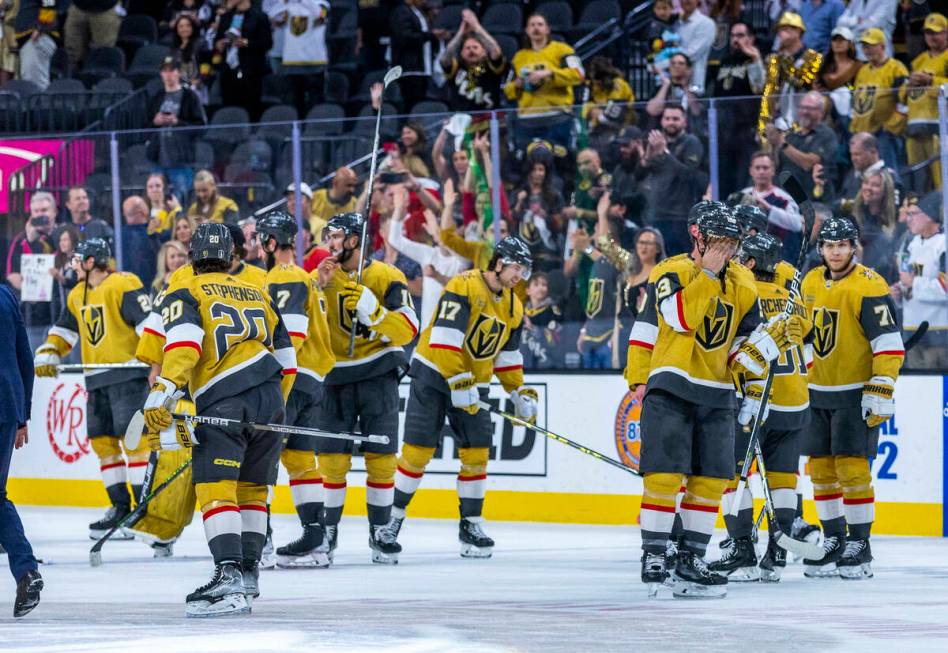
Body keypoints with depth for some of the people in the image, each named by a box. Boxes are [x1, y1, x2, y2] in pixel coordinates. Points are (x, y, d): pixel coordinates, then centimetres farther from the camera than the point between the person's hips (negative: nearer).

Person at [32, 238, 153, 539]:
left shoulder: (123, 286, -11)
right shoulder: (77, 296, 17)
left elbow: (150, 322, -17)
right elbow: (65, 330, 24)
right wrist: (47, 354, 8)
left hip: (128, 373, -9)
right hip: (97, 379, 9)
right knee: (102, 441, 6)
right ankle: (121, 508, 12)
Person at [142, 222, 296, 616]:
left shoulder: (184, 293, 10)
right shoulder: (258, 295, 26)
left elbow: (183, 343, -11)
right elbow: (286, 360, 25)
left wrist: (163, 394, -21)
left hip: (224, 402, -6)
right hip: (271, 399, 6)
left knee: (214, 489, -10)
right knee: (252, 489, 19)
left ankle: (229, 577, -25)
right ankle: (247, 573, 21)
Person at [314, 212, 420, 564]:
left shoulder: (386, 277, -6)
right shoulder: (322, 277, 4)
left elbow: (408, 330, -15)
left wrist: (370, 308, -28)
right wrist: (318, 283, -18)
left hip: (377, 376, -2)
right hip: (335, 376, 2)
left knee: (381, 459, -2)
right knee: (332, 460, -2)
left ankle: (380, 531, 9)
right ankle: (328, 529, 11)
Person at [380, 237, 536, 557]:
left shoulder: (513, 307, 7)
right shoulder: (464, 286, -19)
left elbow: (508, 356, 17)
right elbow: (445, 338, -26)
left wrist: (520, 392, 8)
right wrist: (459, 383, -28)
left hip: (472, 383, 7)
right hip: (434, 374, -7)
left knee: (477, 453, 0)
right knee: (417, 450, -7)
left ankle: (471, 524, 9)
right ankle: (393, 516, 7)